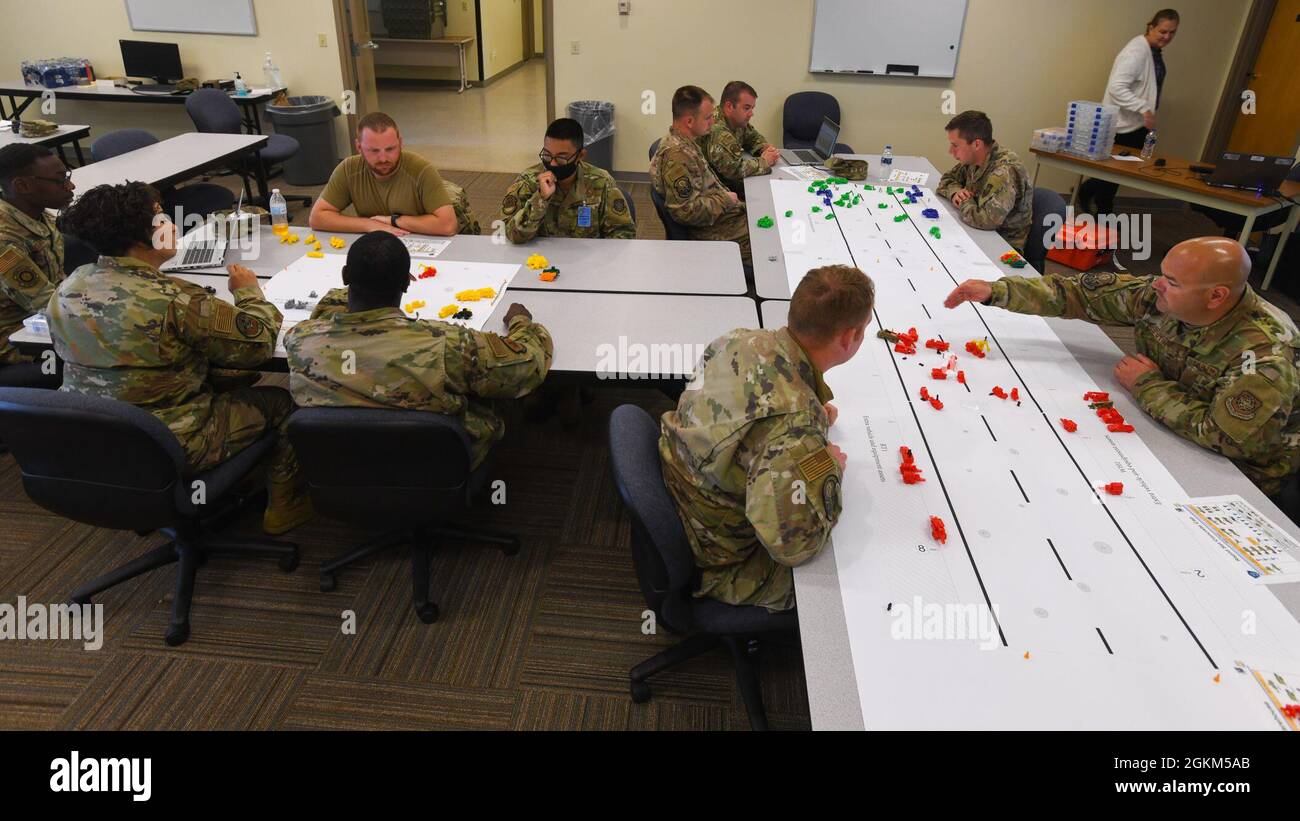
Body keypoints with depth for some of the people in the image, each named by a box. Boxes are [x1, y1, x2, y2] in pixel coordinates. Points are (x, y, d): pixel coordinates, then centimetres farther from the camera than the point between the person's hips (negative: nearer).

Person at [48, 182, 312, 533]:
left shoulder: (69, 286, -4)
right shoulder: (172, 299, -27)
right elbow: (258, 341, -20)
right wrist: (250, 291, 0)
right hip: (169, 451, -7)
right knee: (281, 401, 11)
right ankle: (285, 504, 26)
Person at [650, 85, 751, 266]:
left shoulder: (685, 144, 10)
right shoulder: (677, 155, -23)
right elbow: (687, 211, -27)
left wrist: (726, 195, 8)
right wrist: (724, 200, -15)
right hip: (719, 233, -10)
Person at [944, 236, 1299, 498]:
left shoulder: (1265, 352, -33)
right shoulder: (1160, 295, -16)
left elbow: (1230, 440, -35)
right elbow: (1083, 293, -13)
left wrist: (1148, 386, -25)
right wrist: (996, 291, -21)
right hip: (1164, 426, 6)